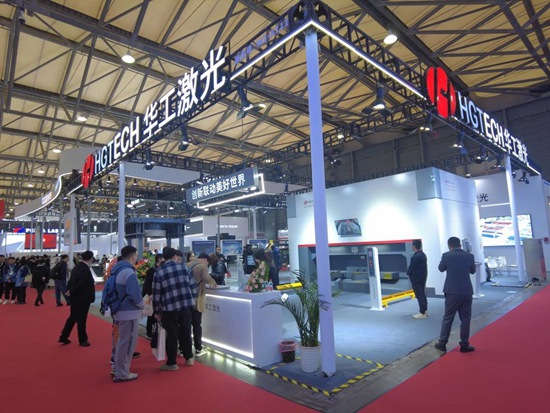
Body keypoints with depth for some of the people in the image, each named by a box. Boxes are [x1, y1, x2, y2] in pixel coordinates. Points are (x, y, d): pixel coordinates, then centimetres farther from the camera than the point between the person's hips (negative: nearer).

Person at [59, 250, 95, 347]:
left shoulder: (77, 267, 6)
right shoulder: (85, 269, -24)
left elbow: (72, 280, 9)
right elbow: (81, 284, -27)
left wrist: (70, 291, 5)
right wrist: (72, 292, -13)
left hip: (75, 298, 9)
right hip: (82, 299, -9)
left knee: (72, 317, 20)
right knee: (81, 320, 4)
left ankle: (63, 337, 27)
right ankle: (83, 340, 17)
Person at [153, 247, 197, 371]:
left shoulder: (158, 272, -3)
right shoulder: (183, 267, 2)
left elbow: (156, 294, -2)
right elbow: (193, 285, 5)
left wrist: (157, 311, 8)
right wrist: (191, 299, 18)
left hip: (170, 307, -2)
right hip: (186, 305, 2)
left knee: (172, 335, 9)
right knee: (185, 332, 17)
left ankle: (172, 363, 19)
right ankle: (189, 358, 29)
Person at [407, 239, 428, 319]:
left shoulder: (416, 256, -23)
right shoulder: (423, 254, 8)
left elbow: (411, 267, -19)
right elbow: (424, 266, 13)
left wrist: (408, 273, 1)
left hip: (416, 278, -10)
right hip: (423, 277, 10)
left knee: (419, 296, -2)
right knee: (423, 295, 17)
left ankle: (422, 313, 4)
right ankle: (425, 310, 26)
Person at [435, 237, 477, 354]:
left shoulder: (447, 255, -8)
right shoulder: (469, 256, -2)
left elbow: (441, 269, 7)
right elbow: (473, 271, 12)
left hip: (452, 291, -1)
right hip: (466, 291, 1)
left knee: (448, 317, 8)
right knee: (465, 318, 11)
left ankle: (442, 343, 13)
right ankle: (464, 345, 16)